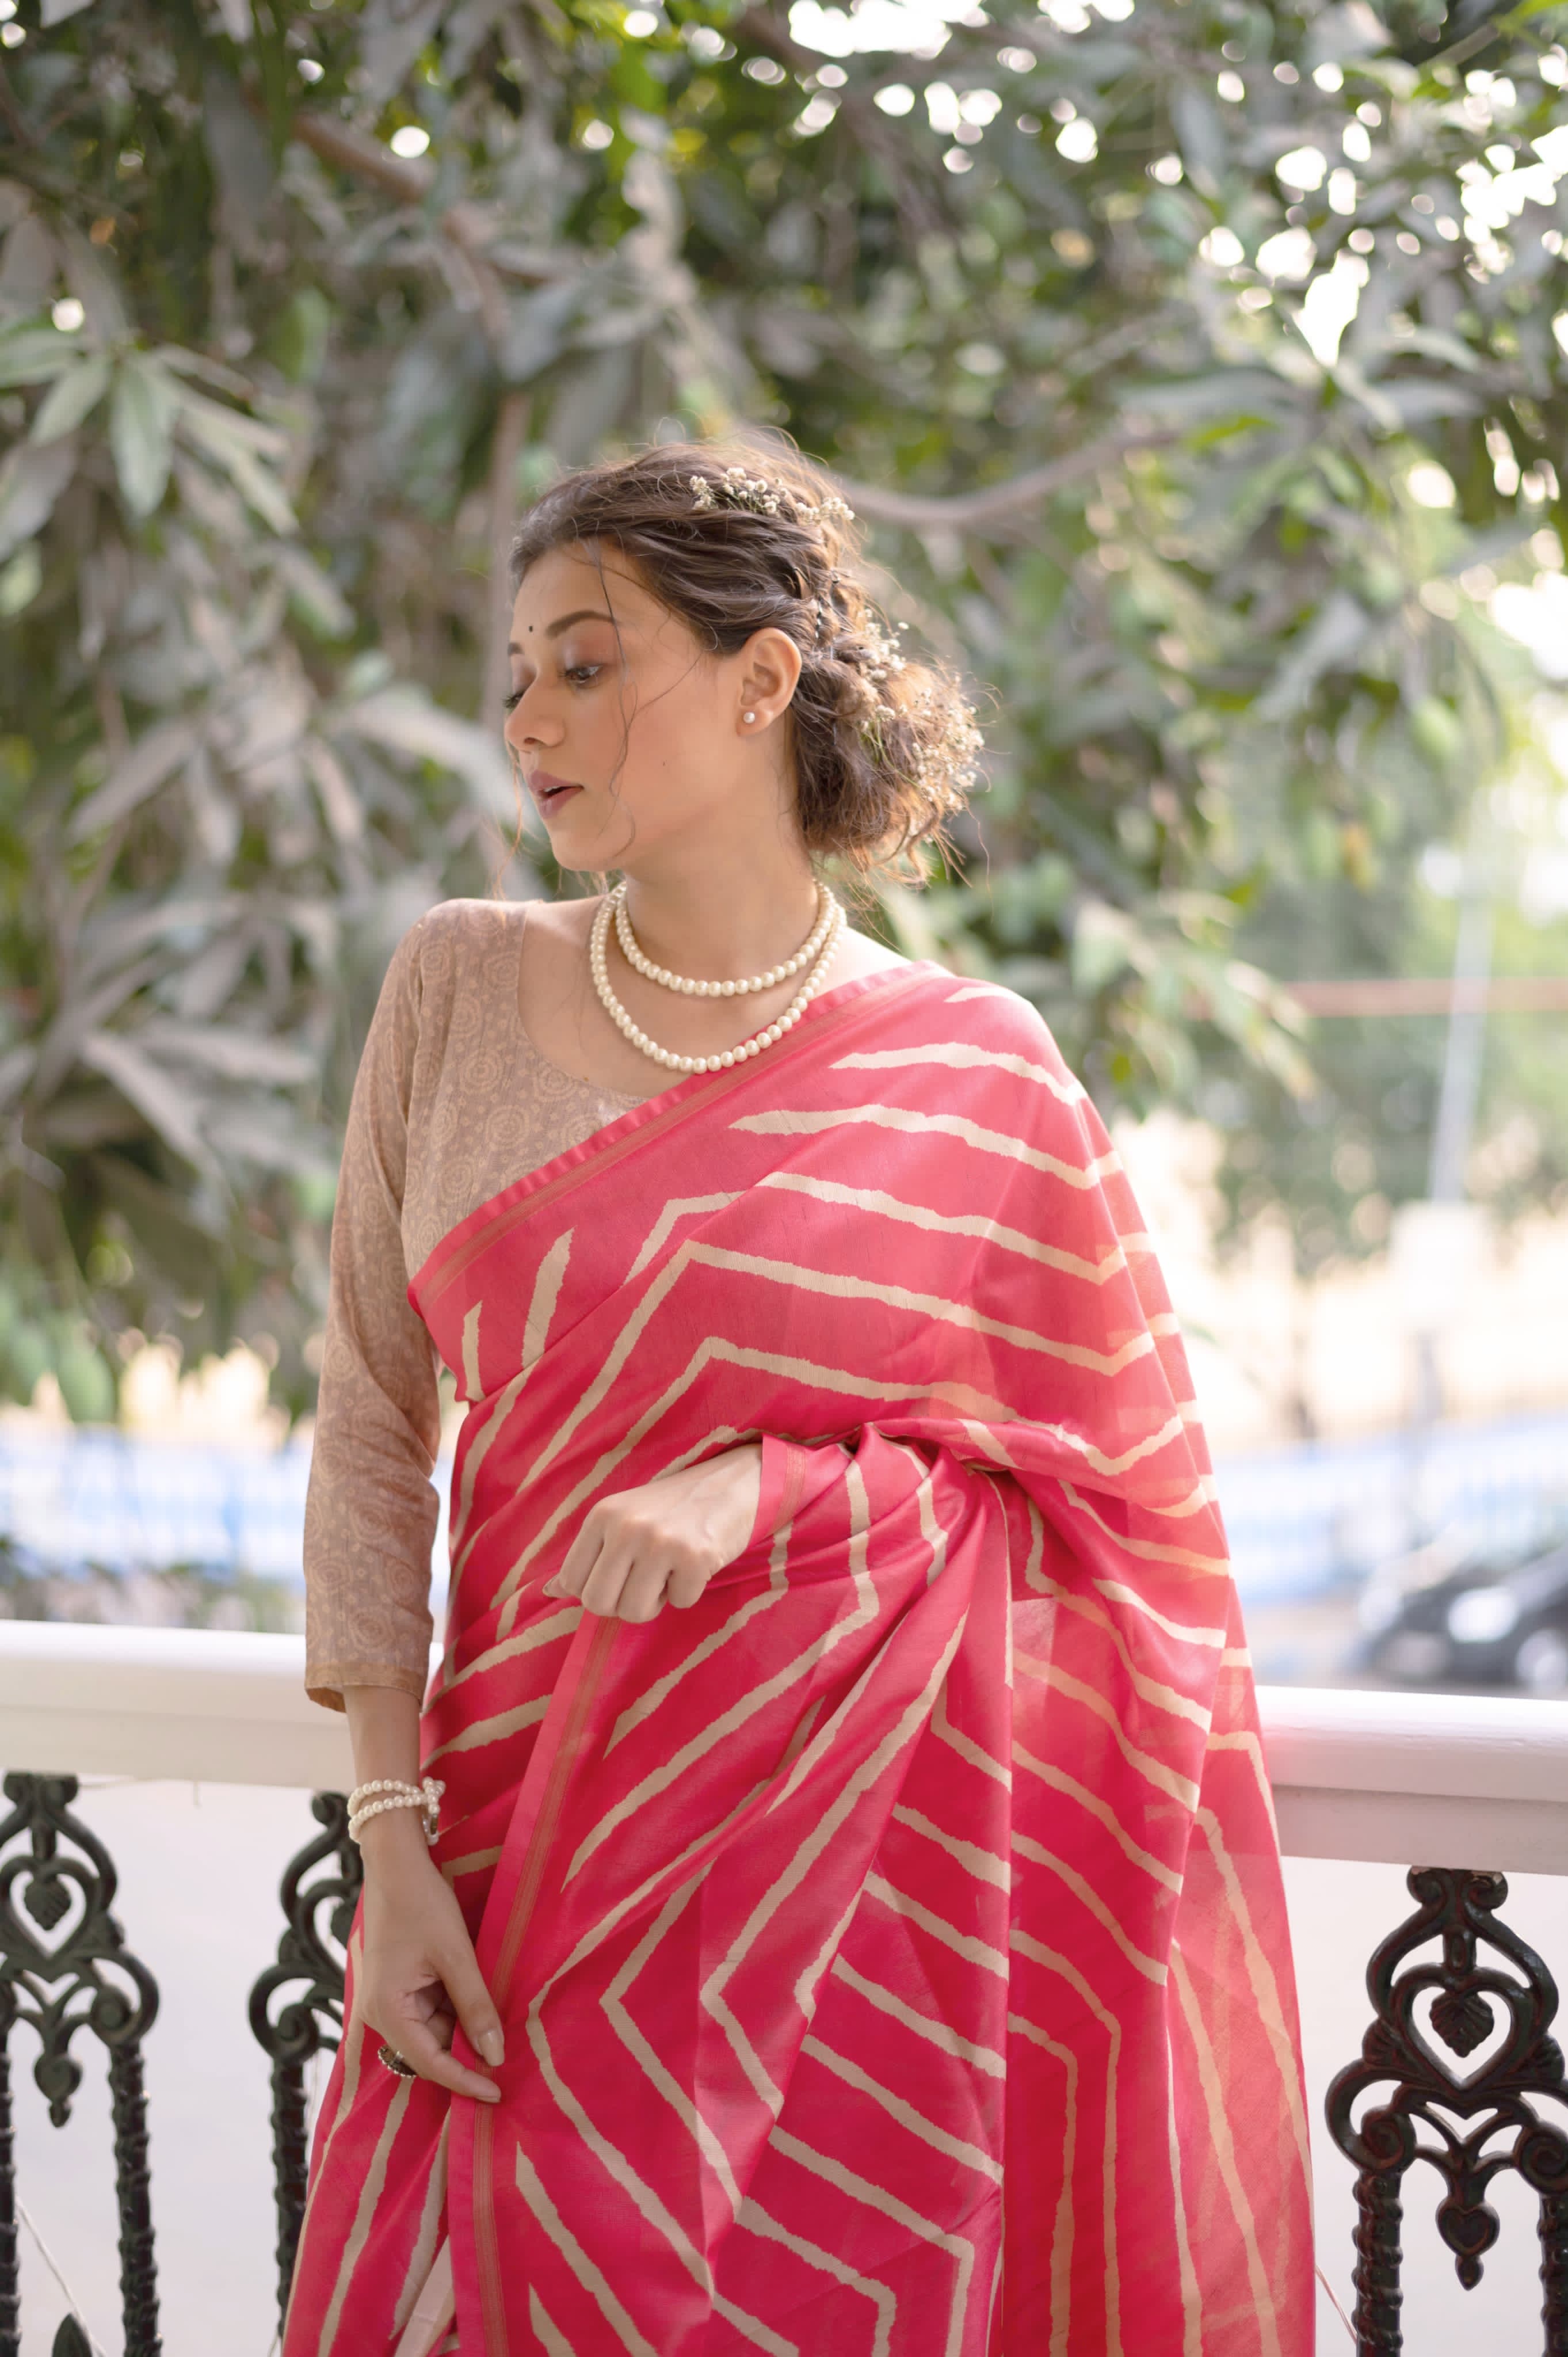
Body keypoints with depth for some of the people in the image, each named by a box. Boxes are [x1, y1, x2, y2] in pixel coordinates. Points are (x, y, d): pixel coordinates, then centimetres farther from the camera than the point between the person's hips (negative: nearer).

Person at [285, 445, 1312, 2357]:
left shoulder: (974, 1075, -3)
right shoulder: (459, 984, 3)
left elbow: (1121, 1505, 2)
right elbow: (374, 1424, 4)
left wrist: (767, 1493, -13)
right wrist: (391, 1839, -4)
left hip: (862, 1870, -2)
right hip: (527, 1827, 2)